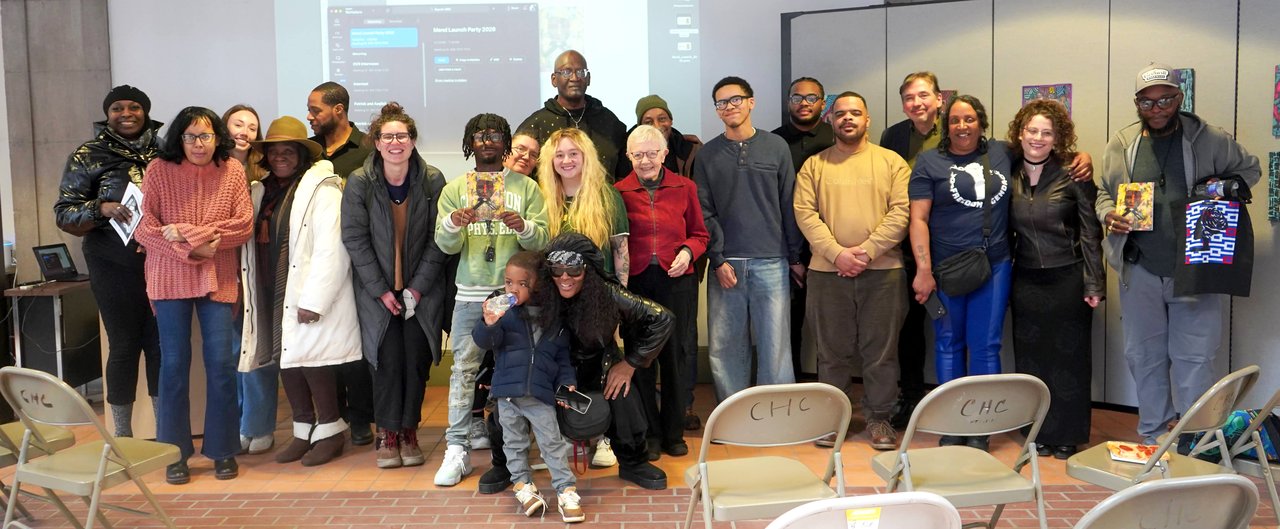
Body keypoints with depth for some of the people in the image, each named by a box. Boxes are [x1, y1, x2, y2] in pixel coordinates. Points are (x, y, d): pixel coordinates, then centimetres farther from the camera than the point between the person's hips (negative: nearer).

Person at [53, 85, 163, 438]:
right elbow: (64, 213, 0)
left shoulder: (162, 151, 8)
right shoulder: (88, 156, 2)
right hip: (115, 267, -2)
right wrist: (103, 208, -18)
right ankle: (122, 436, 14)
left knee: (161, 344, 5)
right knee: (124, 346, 2)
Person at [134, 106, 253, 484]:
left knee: (221, 363, 0)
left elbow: (244, 225, -4)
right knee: (174, 364, 5)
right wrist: (191, 252, -14)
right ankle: (176, 452, 16)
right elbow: (144, 228, -5)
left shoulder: (232, 171, 3)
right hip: (170, 278, -1)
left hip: (218, 279, 1)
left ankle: (222, 450, 14)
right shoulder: (158, 170, -1)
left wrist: (191, 233, -14)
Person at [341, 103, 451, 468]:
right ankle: (387, 433, 13)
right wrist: (381, 290, -9)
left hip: (422, 290, 1)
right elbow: (354, 239, -6)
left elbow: (438, 240, -5)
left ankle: (409, 431, 17)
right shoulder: (359, 182, -8)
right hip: (377, 291, -1)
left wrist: (417, 288, -9)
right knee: (388, 360, -3)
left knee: (416, 360, 0)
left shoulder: (433, 181, -6)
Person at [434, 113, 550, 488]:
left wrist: (523, 226, -22)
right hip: (470, 294, 1)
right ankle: (458, 450, 5)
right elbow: (446, 245, 1)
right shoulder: (455, 190, 11)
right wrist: (453, 224, -21)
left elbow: (542, 239, -1)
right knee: (463, 368, -1)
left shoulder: (525, 187, 8)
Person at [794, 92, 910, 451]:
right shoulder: (814, 165, 8)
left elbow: (900, 212, -3)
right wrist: (836, 253, -14)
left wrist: (867, 251, -14)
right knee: (833, 349, 8)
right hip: (828, 271, 1)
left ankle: (878, 418, 18)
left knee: (881, 350, 5)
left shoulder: (891, 162, 6)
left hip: (882, 270, 0)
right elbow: (805, 213, -2)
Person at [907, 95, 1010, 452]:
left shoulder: (1002, 154, 9)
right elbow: (918, 218, -4)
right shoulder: (930, 162, 1)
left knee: (986, 346, 4)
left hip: (994, 267, 2)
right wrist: (924, 270, -12)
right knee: (949, 345, 8)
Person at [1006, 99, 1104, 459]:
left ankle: (1067, 436, 16)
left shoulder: (1073, 175, -6)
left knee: (1069, 357, 5)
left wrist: (1094, 285, -8)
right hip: (1026, 280, 3)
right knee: (1030, 357, 8)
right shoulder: (1009, 175, 3)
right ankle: (1038, 432, 20)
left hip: (1067, 278, -3)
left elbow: (1091, 233, -5)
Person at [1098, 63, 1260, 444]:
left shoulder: (1209, 140, -2)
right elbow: (1103, 192, 15)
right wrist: (1109, 215, -7)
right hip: (1140, 271, 3)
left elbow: (1249, 169, 11)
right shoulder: (1121, 144, 4)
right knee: (1143, 356, 12)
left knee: (1194, 358, 1)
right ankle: (1151, 437, 26)